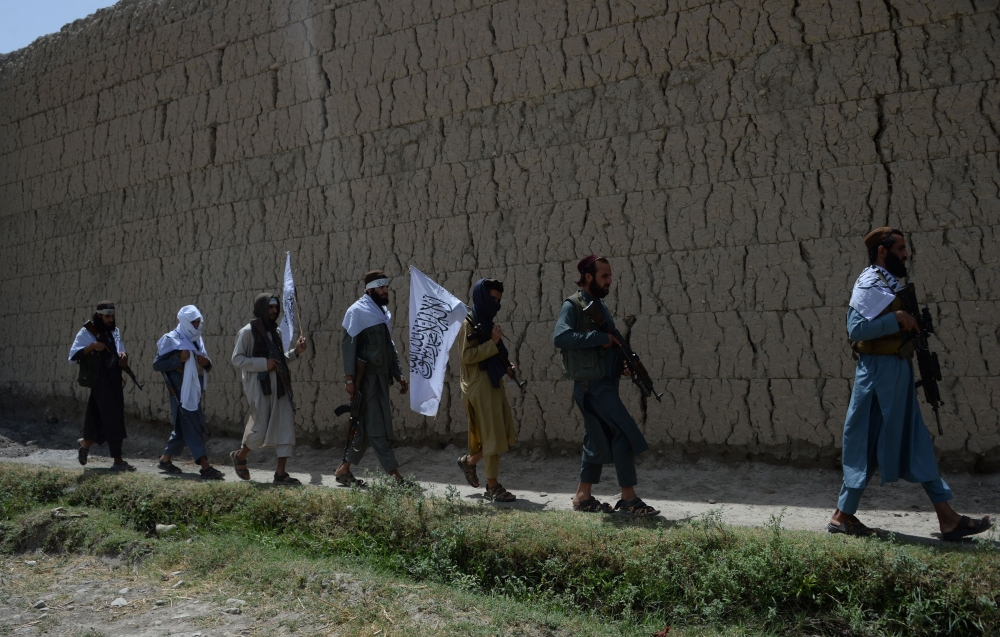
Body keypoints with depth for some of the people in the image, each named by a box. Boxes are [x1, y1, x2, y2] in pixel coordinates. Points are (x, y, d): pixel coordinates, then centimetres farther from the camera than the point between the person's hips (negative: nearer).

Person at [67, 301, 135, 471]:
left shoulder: (115, 331, 13)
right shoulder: (87, 332, -6)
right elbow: (73, 355, -12)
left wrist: (123, 355, -2)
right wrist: (92, 346, -23)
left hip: (115, 379, 7)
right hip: (100, 379, -7)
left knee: (99, 417, 12)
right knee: (112, 418, -9)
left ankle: (85, 445, 36)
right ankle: (118, 461, -6)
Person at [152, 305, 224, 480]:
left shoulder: (197, 340, 15)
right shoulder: (171, 339, -7)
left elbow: (206, 365, 22)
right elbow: (157, 364, -11)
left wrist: (206, 362, -1)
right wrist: (179, 359, -21)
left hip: (194, 390, 8)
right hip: (181, 391, -8)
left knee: (184, 428, 14)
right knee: (192, 428, -10)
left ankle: (165, 459, 28)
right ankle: (205, 467, -14)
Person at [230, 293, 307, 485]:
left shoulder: (276, 331, 15)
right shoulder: (248, 332, -5)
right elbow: (237, 359, -9)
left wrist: (295, 352, 6)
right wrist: (263, 363, -17)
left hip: (278, 386, 6)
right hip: (259, 386, -6)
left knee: (286, 428, -1)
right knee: (260, 429, -3)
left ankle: (280, 473, 3)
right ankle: (239, 456, 26)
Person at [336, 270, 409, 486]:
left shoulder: (384, 312, 18)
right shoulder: (358, 311, -7)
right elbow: (347, 344, -12)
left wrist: (398, 374, 16)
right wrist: (349, 378, -17)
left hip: (381, 377, 8)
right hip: (367, 377, -8)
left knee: (367, 427, 11)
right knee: (378, 428, -6)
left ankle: (344, 470, 20)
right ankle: (394, 475, -7)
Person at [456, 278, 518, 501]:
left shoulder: (486, 322, 15)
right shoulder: (468, 323, -10)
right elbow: (466, 355, -18)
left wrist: (505, 366, 6)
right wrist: (493, 343, -19)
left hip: (494, 384, 8)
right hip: (479, 387, -8)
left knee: (504, 434, 9)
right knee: (492, 435, -5)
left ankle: (468, 461, 28)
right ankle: (492, 487, 4)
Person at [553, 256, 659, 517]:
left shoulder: (600, 305, 17)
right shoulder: (573, 306, -10)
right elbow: (560, 337, -27)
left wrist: (621, 363, 7)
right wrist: (600, 337, -25)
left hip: (606, 384, 9)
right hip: (592, 385, -9)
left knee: (599, 440, 12)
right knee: (625, 434, -12)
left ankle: (583, 497, 19)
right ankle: (629, 499, -7)